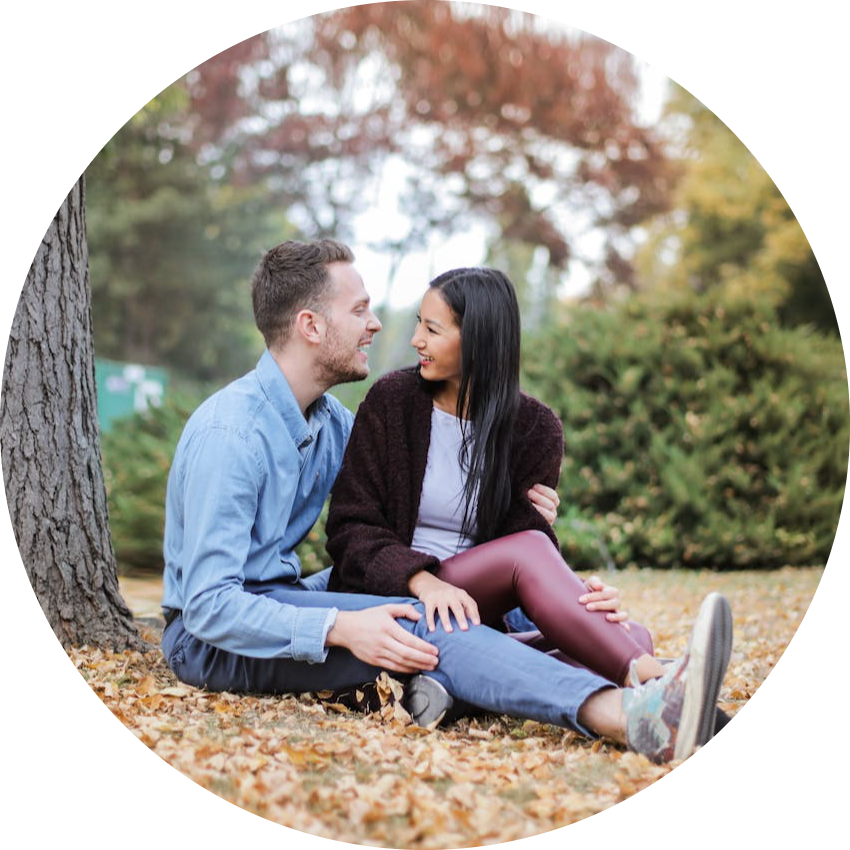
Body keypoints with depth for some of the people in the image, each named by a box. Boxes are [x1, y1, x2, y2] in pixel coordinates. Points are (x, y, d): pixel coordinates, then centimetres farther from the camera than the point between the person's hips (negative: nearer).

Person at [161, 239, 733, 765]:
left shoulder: (332, 421, 8)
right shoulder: (230, 433, -20)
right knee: (420, 624, -30)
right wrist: (340, 628, -37)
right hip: (208, 636, -9)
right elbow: (211, 605, -25)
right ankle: (634, 719, -47)